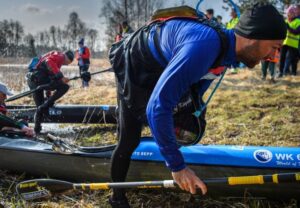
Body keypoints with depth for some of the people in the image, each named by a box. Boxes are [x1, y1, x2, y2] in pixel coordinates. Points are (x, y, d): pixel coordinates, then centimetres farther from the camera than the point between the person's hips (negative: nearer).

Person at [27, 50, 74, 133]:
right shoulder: (60, 55, 3)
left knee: (39, 106, 19)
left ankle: (37, 129, 24)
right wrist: (60, 76, -23)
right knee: (64, 87, -11)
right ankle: (45, 106, -13)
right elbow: (49, 61, -20)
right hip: (39, 79, -10)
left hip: (32, 80, 10)